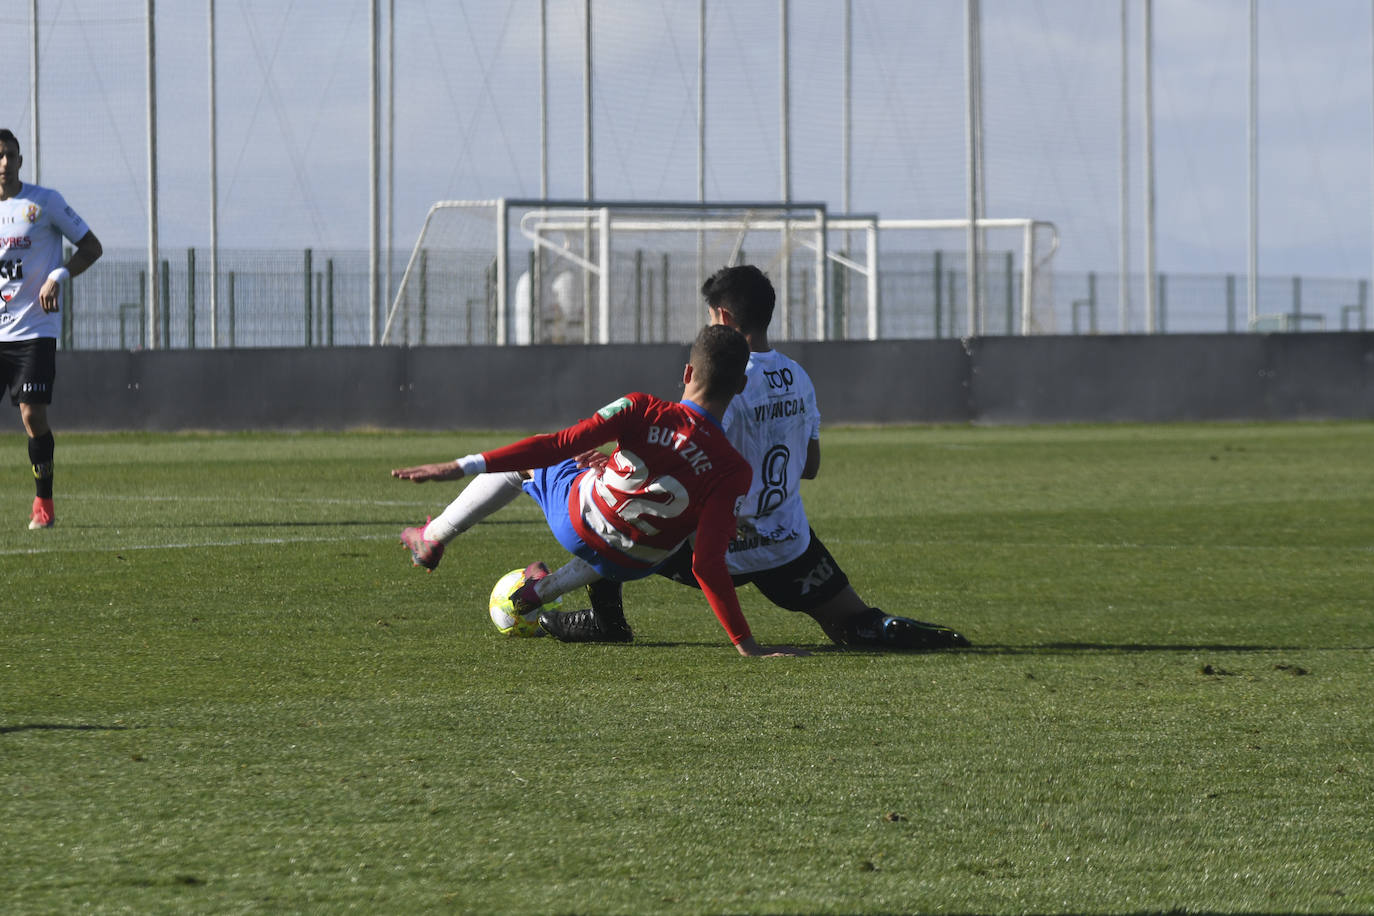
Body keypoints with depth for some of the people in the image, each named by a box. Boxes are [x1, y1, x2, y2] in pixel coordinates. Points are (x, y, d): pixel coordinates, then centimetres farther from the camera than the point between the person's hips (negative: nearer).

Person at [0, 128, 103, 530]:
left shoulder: (44, 202, -2)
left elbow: (91, 246, 2)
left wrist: (59, 276, -14)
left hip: (34, 329, -3)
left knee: (32, 414, -10)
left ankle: (44, 502, 3)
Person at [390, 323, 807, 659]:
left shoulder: (642, 411, -24)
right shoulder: (732, 472, -24)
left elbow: (560, 445, -26)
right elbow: (707, 566, -28)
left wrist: (463, 467, -23)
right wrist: (746, 644, -24)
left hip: (574, 520, -1)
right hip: (634, 565, 1)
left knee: (519, 465, 28)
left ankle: (433, 537, 38)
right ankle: (545, 589, 37)